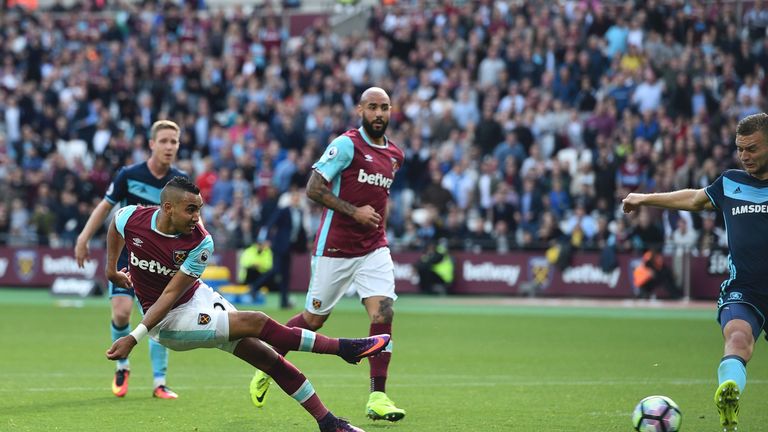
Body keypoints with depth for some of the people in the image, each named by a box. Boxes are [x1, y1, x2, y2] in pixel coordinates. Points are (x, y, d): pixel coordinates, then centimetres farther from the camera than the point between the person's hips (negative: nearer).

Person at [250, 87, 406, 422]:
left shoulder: (395, 155, 11)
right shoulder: (346, 144, -11)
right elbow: (313, 188, -16)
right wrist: (354, 212, -20)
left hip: (373, 249, 5)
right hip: (334, 249, -5)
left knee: (383, 313, -13)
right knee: (313, 319, 6)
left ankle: (377, 397, -10)